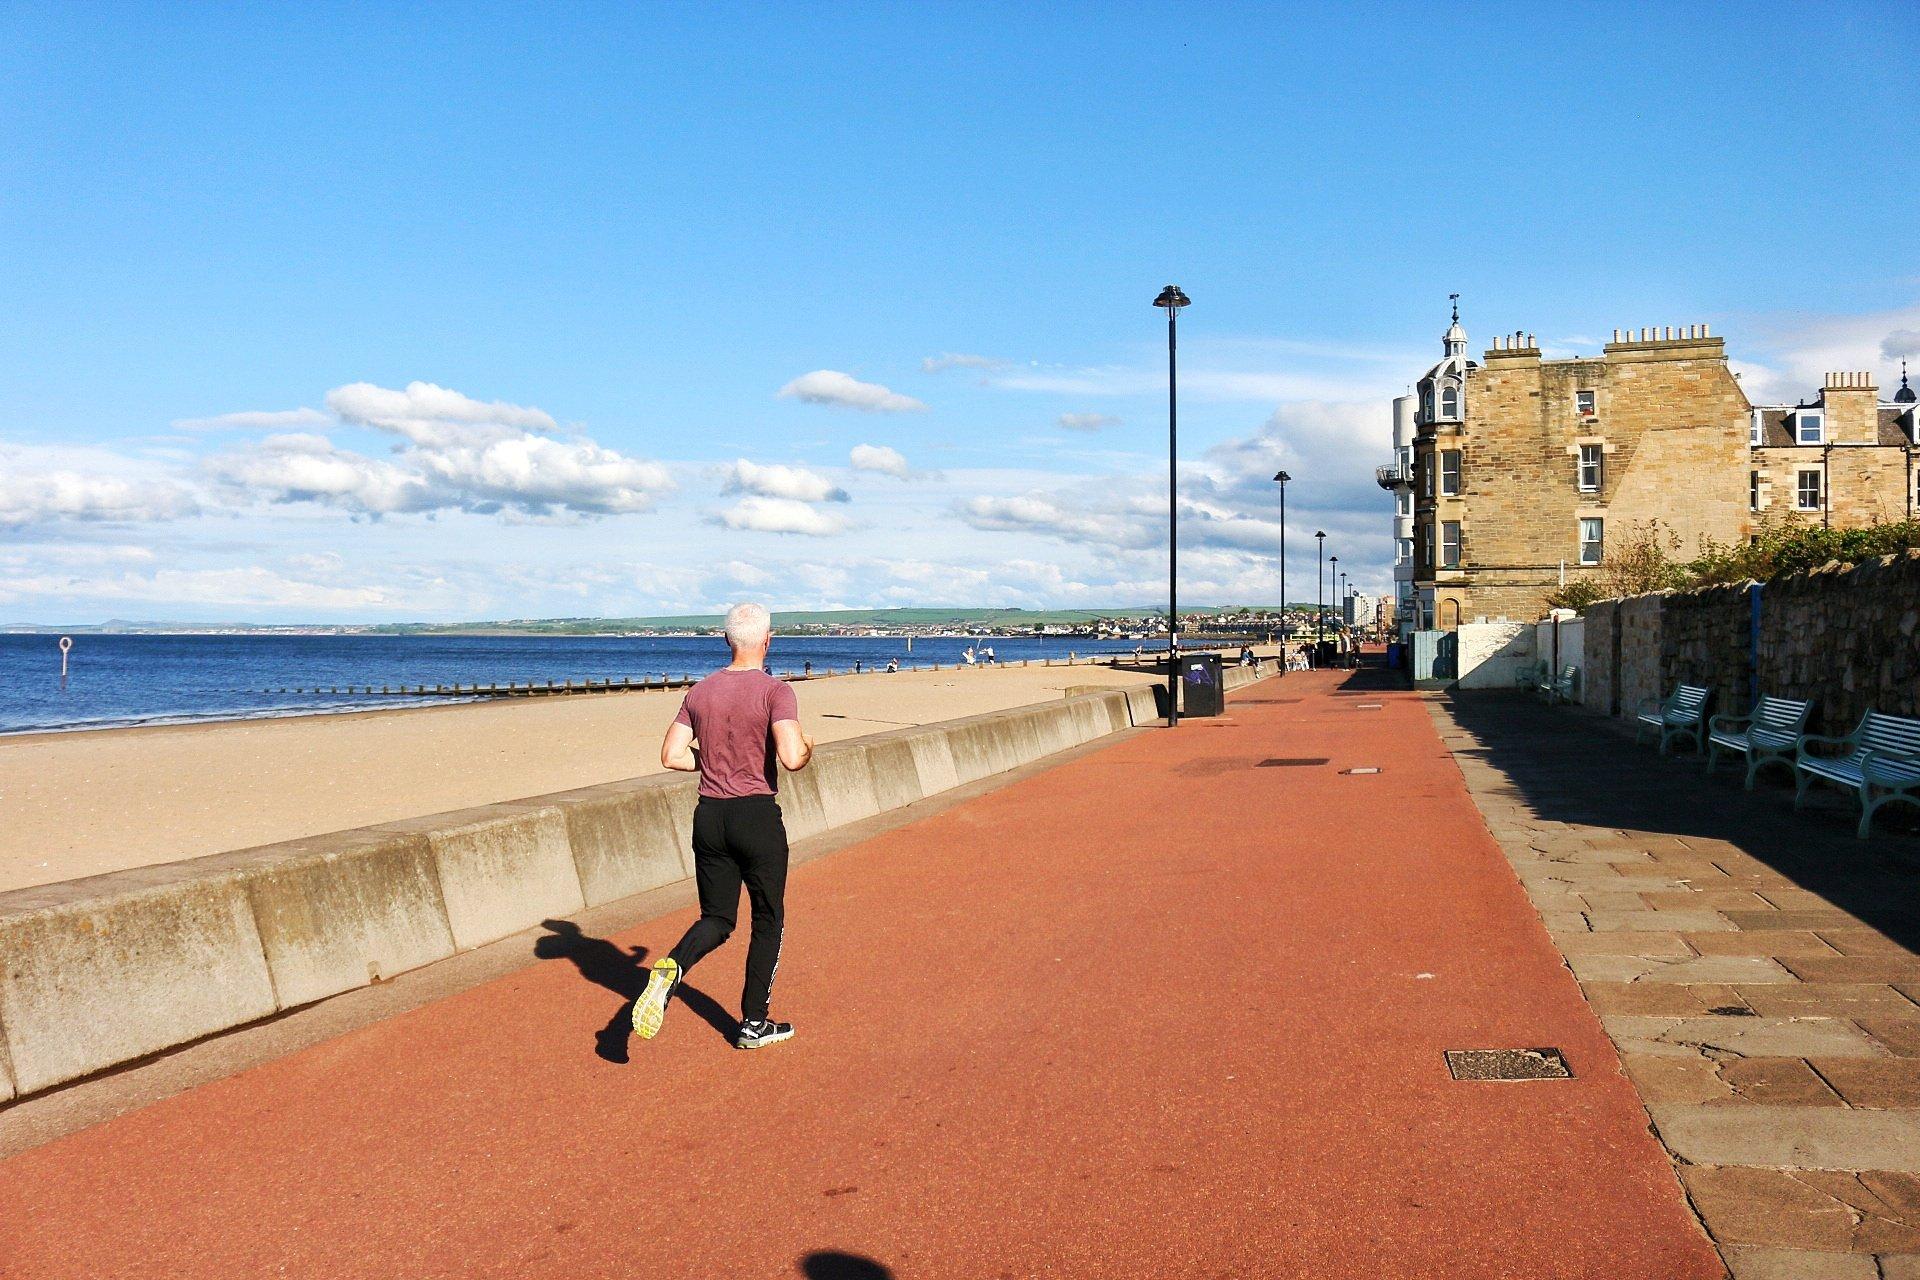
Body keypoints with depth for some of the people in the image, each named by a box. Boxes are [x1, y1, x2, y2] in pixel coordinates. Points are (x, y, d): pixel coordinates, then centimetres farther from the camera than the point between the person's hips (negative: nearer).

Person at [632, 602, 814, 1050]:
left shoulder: (700, 691, 5)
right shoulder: (776, 691, -12)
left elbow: (671, 755, 3)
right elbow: (791, 758, -24)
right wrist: (808, 745, -1)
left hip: (709, 816, 5)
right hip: (757, 816, -4)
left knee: (717, 919, 15)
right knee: (768, 920, 14)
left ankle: (670, 969, -15)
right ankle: (753, 1024, 19)